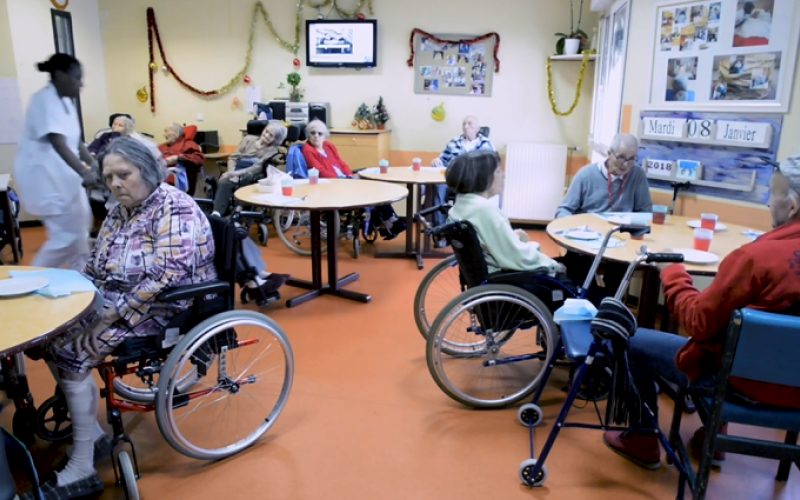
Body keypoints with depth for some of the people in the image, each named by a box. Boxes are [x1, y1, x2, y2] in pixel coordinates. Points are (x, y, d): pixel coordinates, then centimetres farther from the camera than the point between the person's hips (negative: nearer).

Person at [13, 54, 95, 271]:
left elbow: (75, 142, 13)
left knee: (80, 226, 14)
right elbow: (58, 144, -30)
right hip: (43, 175, -10)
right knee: (68, 234, -9)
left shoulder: (65, 102, 11)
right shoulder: (44, 100, -18)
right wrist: (85, 173, -38)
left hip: (63, 174, 10)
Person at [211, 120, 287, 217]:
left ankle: (216, 215, -45)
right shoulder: (249, 139, 15)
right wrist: (231, 173, -10)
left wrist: (235, 173, -20)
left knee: (227, 183, -34)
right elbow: (233, 157, 11)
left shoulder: (272, 150, 5)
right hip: (237, 174, 3)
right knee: (224, 183, -33)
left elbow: (258, 167, -9)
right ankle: (216, 214, -46)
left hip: (251, 177, -3)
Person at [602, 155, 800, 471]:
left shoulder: (758, 256, -27)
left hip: (745, 381, -7)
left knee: (634, 343, 8)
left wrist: (672, 274, -4)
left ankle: (642, 442, 23)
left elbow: (698, 322, -18)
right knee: (717, 327, 34)